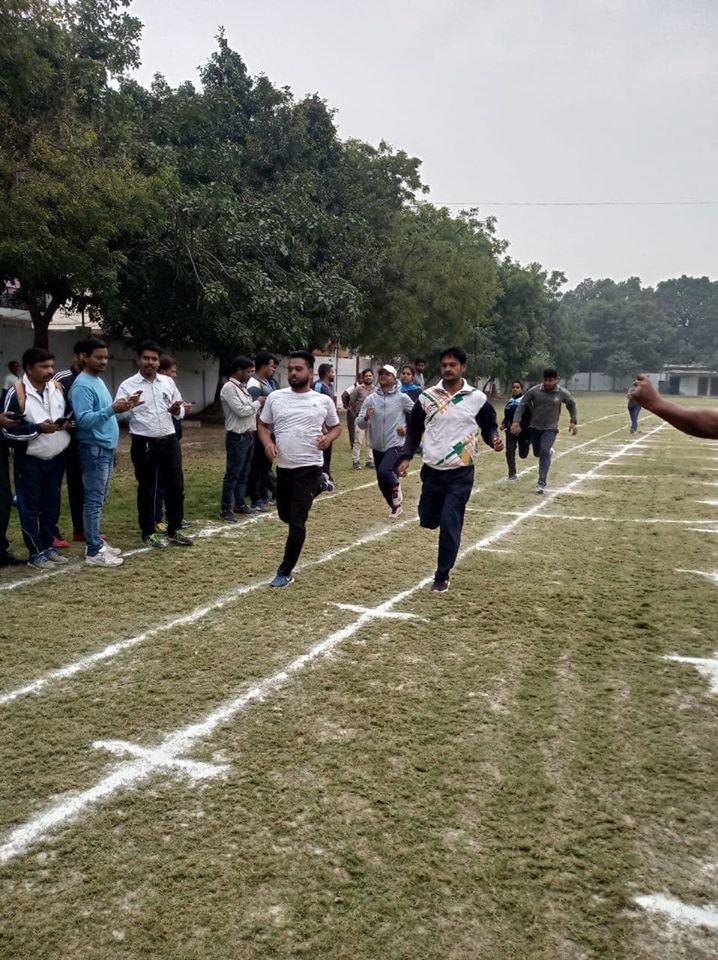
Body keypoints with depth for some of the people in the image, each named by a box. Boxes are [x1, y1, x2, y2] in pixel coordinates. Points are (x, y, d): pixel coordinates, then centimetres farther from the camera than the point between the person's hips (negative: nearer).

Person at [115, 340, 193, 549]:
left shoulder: (168, 382, 9)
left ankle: (174, 531, 21)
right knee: (147, 489, 6)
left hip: (169, 441, 4)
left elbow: (180, 412, 14)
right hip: (144, 444, -4)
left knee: (175, 486, 7)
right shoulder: (128, 385, -4)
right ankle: (148, 533, 19)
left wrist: (177, 411, -9)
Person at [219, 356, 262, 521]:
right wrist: (258, 403, -8)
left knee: (244, 473, 15)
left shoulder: (243, 387, 14)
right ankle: (226, 510, 2)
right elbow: (241, 411, -21)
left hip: (249, 435, 9)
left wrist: (260, 406, 2)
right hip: (237, 437, -9)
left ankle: (240, 504, 25)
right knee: (232, 475, -4)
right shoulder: (229, 388, -15)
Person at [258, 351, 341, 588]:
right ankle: (318, 486, 45)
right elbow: (263, 425, 11)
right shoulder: (275, 397, 1)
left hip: (309, 468, -4)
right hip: (283, 467, 4)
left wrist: (328, 437, -10)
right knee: (285, 515, 21)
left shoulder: (323, 401, -2)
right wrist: (268, 442, -9)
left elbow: (336, 427, 12)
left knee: (297, 522, -6)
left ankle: (285, 572, 10)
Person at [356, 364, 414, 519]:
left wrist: (408, 428, -6)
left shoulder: (402, 398, -6)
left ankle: (396, 486, 6)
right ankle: (396, 507, 35)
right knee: (382, 483, 12)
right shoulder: (371, 399, 0)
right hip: (377, 447, 4)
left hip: (395, 445, -4)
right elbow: (360, 424, -2)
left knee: (384, 472, -28)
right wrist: (366, 417, -22)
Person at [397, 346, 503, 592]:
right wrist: (406, 457, -3)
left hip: (461, 473, -3)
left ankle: (442, 576, 9)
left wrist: (494, 439, -13)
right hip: (432, 471, 3)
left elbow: (489, 426, 9)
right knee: (428, 520, 10)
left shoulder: (477, 398, -3)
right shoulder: (427, 397, 1)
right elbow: (413, 430, 9)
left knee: (450, 524, -6)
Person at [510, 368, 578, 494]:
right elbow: (522, 405, -7)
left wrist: (573, 422, 5)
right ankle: (549, 452, 53)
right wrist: (516, 422, -18)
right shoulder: (534, 391, -13)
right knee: (537, 453, 16)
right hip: (534, 427, 2)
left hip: (550, 428, -2)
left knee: (544, 452, -18)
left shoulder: (563, 393, -11)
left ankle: (542, 483, -14)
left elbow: (571, 405, 8)